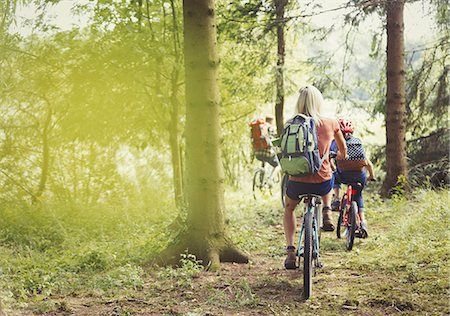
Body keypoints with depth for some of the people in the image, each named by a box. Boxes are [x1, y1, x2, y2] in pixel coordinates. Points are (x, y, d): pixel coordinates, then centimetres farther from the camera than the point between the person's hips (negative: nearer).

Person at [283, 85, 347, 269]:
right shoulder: (331, 124, -2)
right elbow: (343, 151, 14)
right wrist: (339, 157, 38)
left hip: (297, 182, -1)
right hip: (322, 184, 1)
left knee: (288, 208, 31)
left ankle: (290, 250, 13)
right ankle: (327, 213, 19)